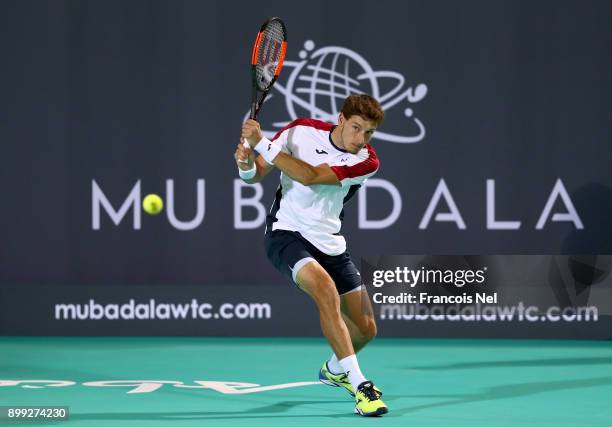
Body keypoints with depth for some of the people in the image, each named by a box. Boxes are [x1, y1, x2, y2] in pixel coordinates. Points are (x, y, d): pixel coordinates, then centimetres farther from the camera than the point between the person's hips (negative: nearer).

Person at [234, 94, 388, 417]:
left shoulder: (366, 162, -11)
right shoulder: (301, 131, -8)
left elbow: (310, 176, -26)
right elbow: (256, 175, 2)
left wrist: (261, 143, -31)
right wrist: (246, 165, -23)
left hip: (329, 243, 4)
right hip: (285, 233, -3)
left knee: (365, 328, 6)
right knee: (327, 290, -33)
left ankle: (334, 369, 42)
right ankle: (359, 385, -32)